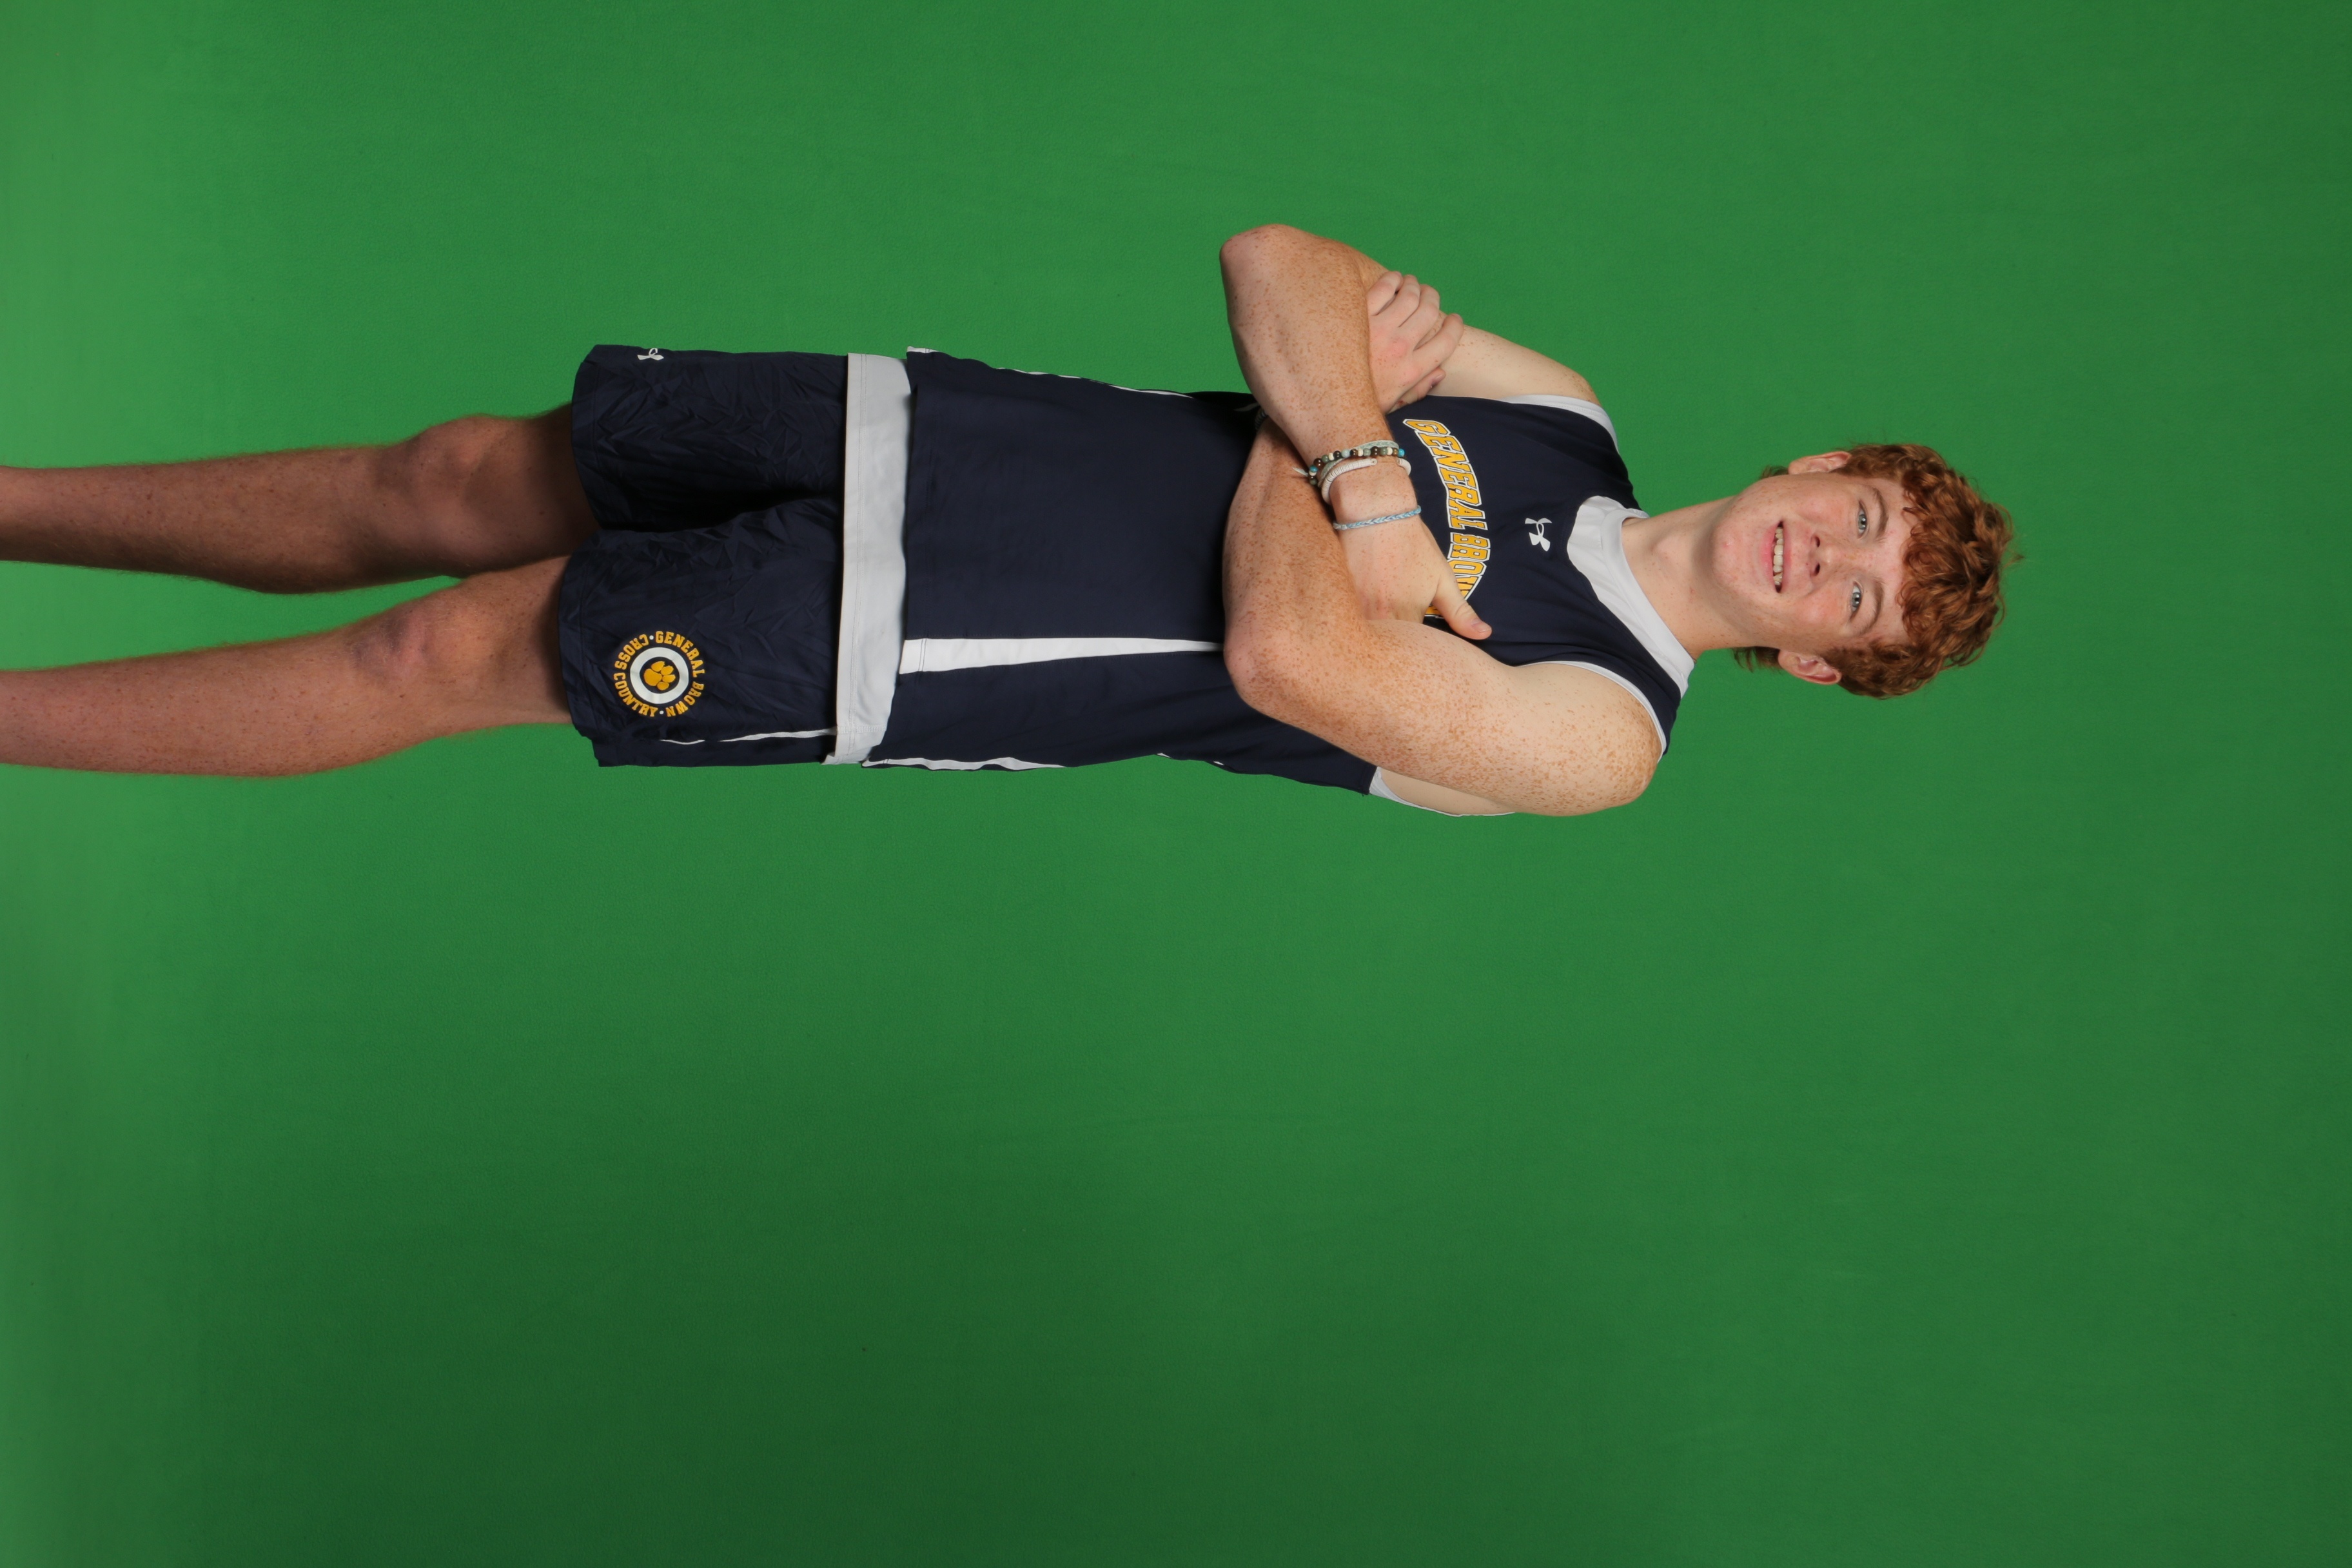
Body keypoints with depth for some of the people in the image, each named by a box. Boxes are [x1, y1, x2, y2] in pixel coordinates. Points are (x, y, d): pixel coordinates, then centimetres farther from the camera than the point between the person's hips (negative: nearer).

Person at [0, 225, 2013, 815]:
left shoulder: (1597, 733, -8)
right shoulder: (1561, 413, 9)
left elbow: (1283, 653, -23)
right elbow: (1276, 261, 2)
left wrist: (1309, 455, -8)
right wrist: (1357, 440, -14)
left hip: (896, 655, -5)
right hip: (942, 430, 5)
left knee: (449, 649, -7)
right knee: (453, 478, 3)